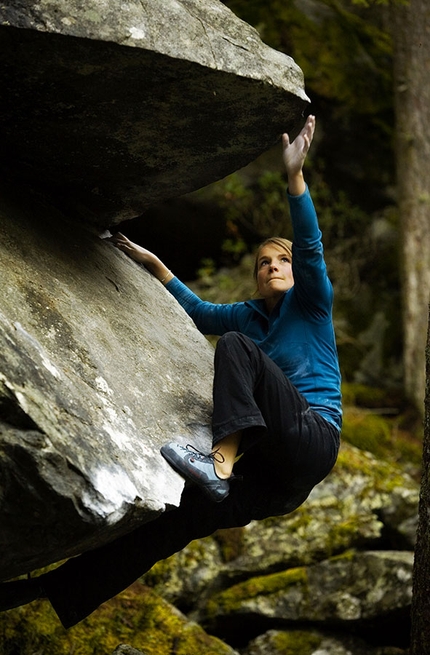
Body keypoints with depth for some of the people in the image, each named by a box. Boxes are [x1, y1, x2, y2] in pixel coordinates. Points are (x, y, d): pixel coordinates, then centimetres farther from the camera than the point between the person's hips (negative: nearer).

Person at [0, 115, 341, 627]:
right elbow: (198, 311, 31)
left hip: (313, 440, -5)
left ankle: (221, 462, -42)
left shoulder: (310, 304, 9)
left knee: (236, 346, -22)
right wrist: (153, 264, 26)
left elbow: (310, 247, -7)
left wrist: (294, 175, -19)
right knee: (169, 517, -11)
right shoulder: (249, 316, 23)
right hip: (270, 475, 5)